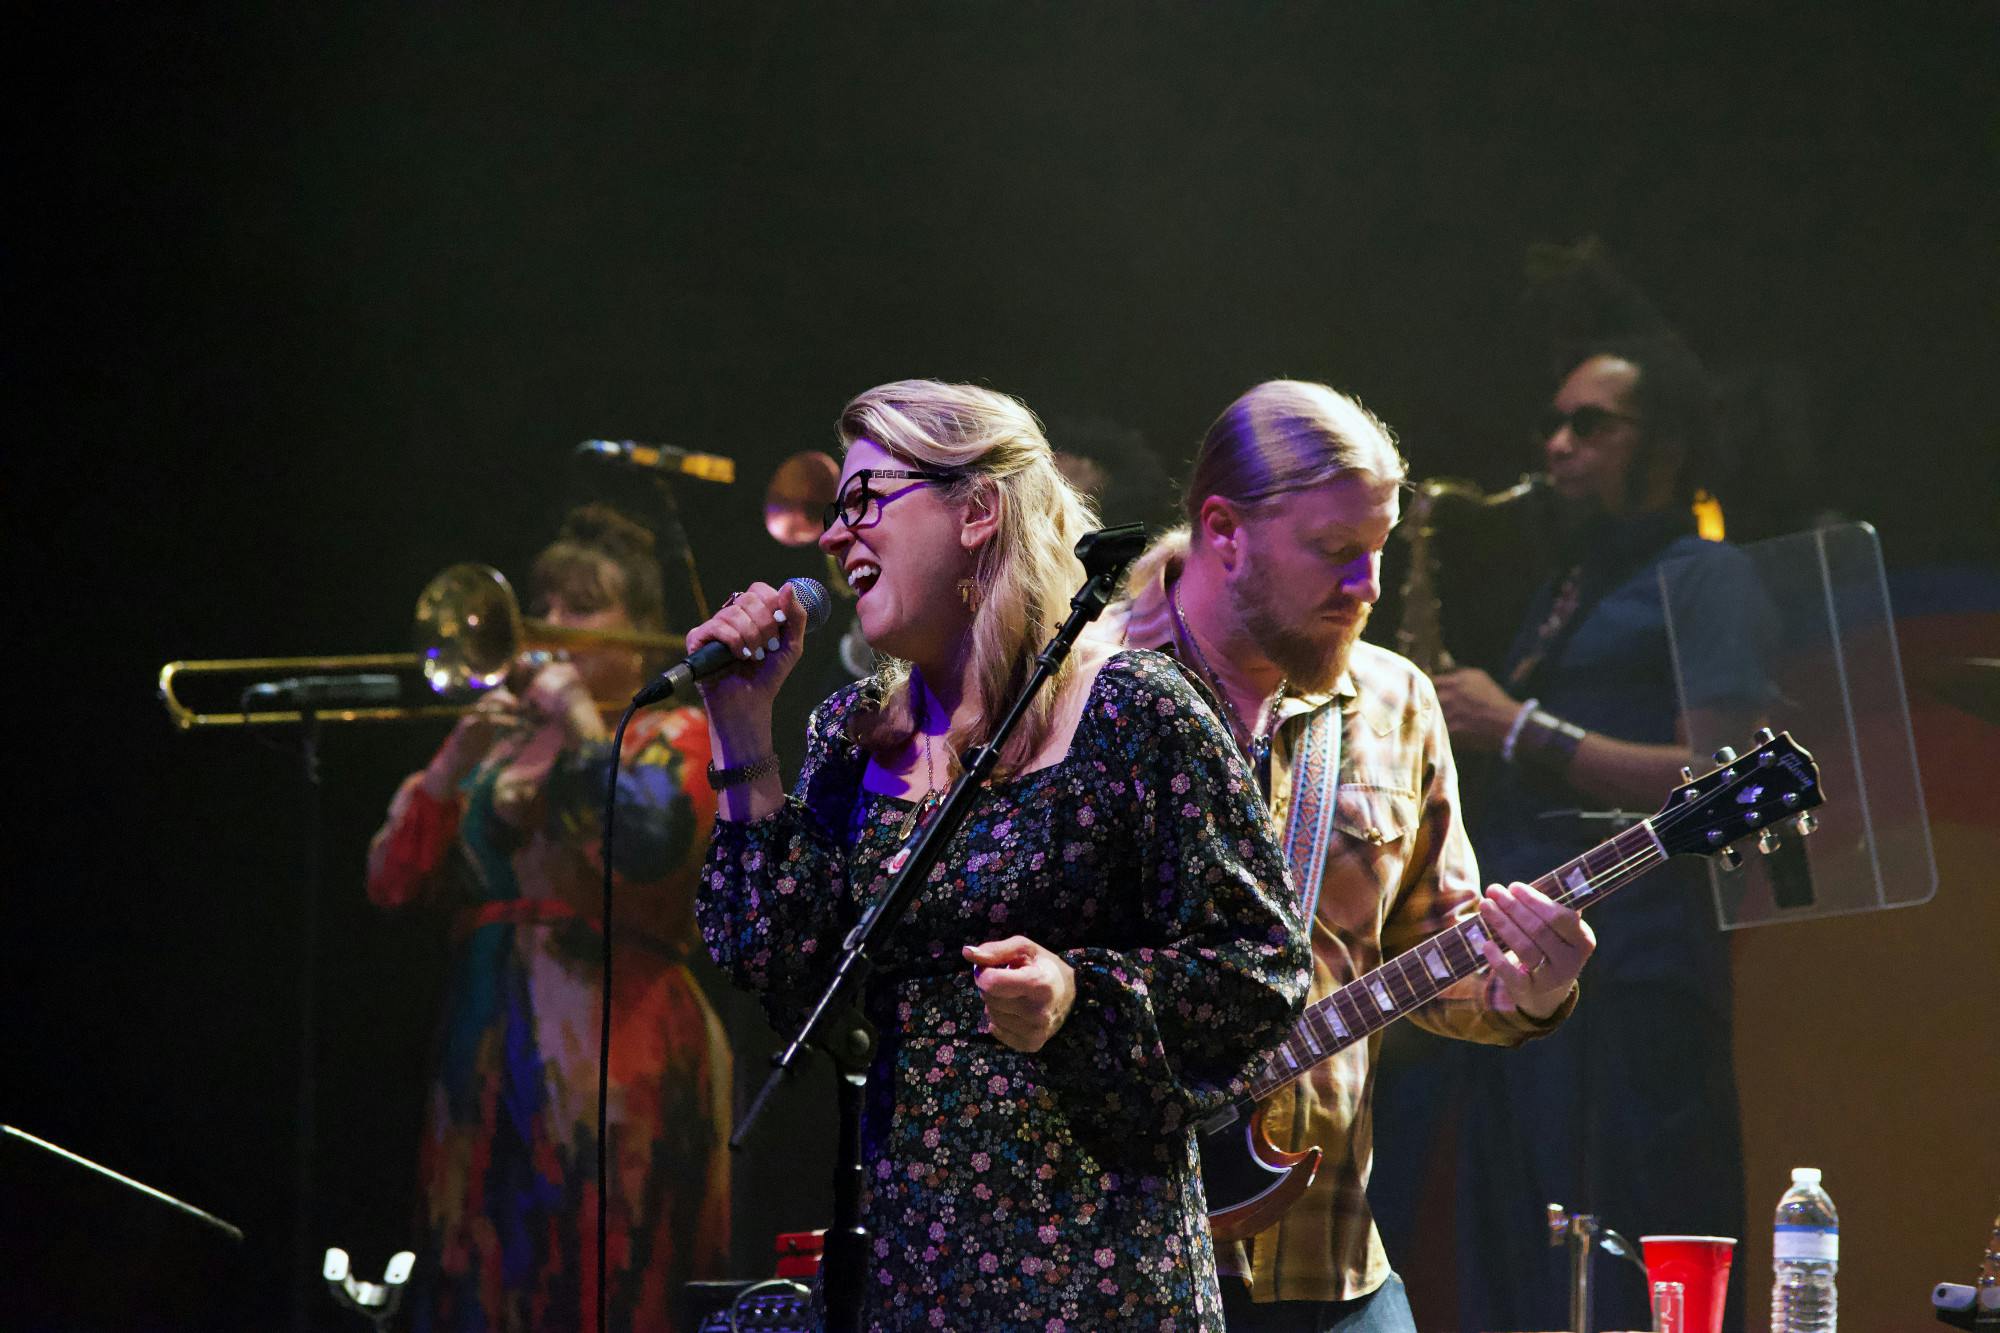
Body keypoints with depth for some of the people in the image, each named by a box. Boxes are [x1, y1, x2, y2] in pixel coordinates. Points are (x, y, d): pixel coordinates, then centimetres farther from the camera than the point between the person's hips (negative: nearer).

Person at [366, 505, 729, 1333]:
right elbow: (394, 881, 8)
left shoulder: (673, 736, 5)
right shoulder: (499, 744, 17)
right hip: (491, 1065, 5)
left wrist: (582, 720, -8)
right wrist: (455, 765, -5)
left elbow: (650, 842, -17)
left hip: (612, 1069, -5)